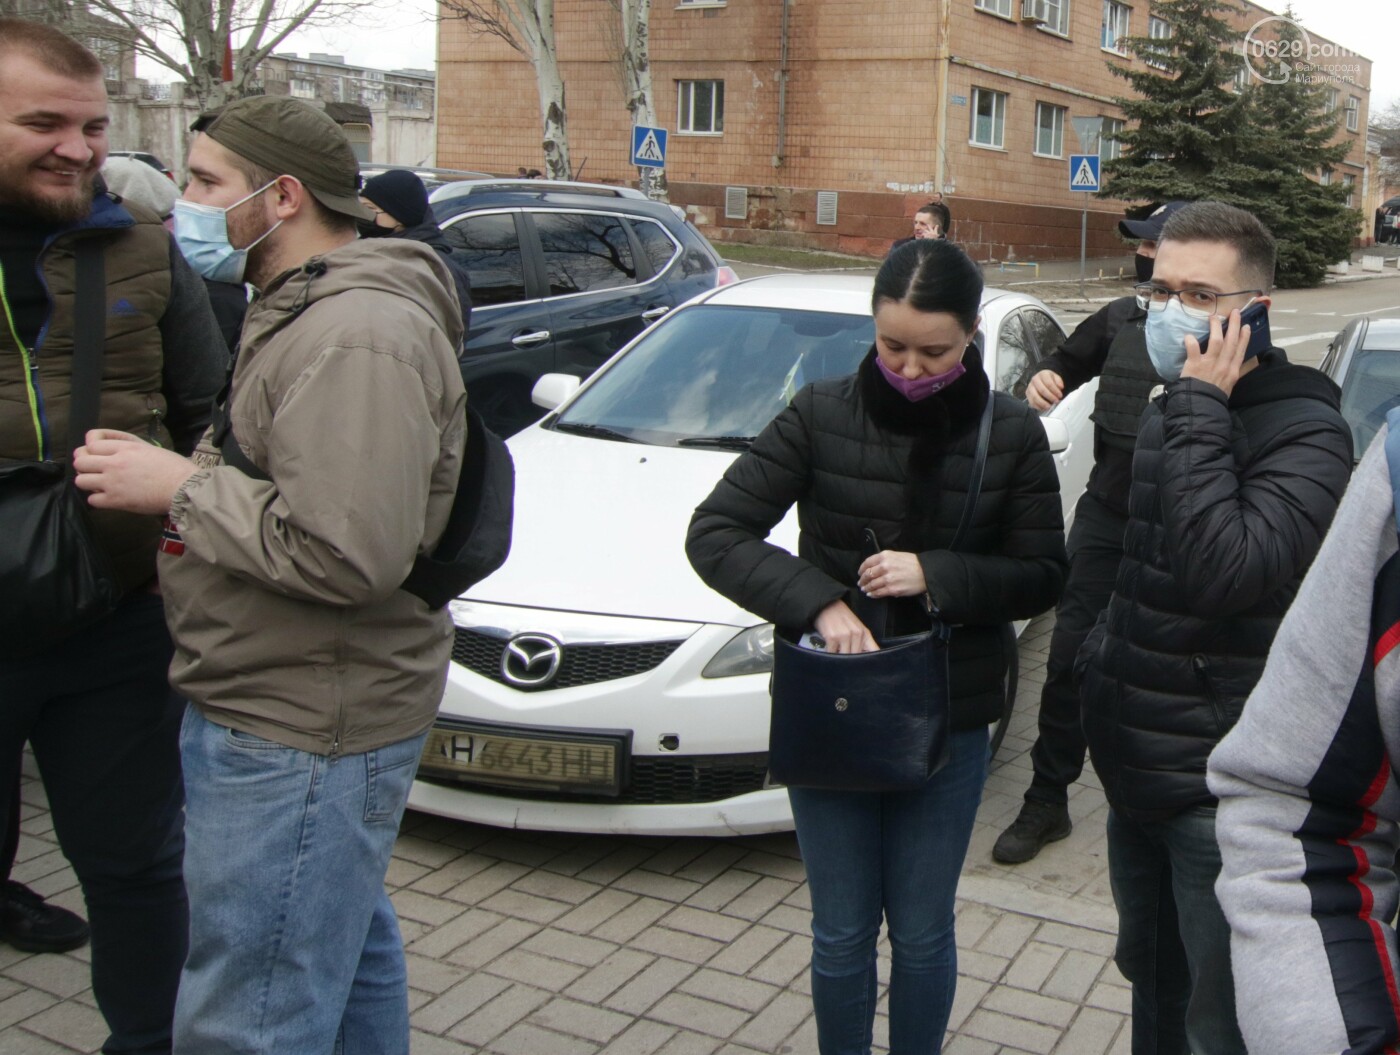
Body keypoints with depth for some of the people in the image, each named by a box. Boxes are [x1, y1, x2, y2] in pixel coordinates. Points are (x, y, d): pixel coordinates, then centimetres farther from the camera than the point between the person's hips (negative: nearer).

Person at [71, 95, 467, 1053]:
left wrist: (178, 489, -19)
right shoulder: (306, 313, 15)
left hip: (300, 740, -11)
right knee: (350, 952, 25)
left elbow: (346, 554, -30)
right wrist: (186, 478, 8)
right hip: (300, 711, 11)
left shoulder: (356, 337, -21)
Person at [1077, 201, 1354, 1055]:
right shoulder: (1168, 411, 9)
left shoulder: (1305, 431, -18)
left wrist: (1200, 410, -27)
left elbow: (1219, 572, -34)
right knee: (1151, 985, 24)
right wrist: (1107, 656, 16)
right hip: (1138, 765, 8)